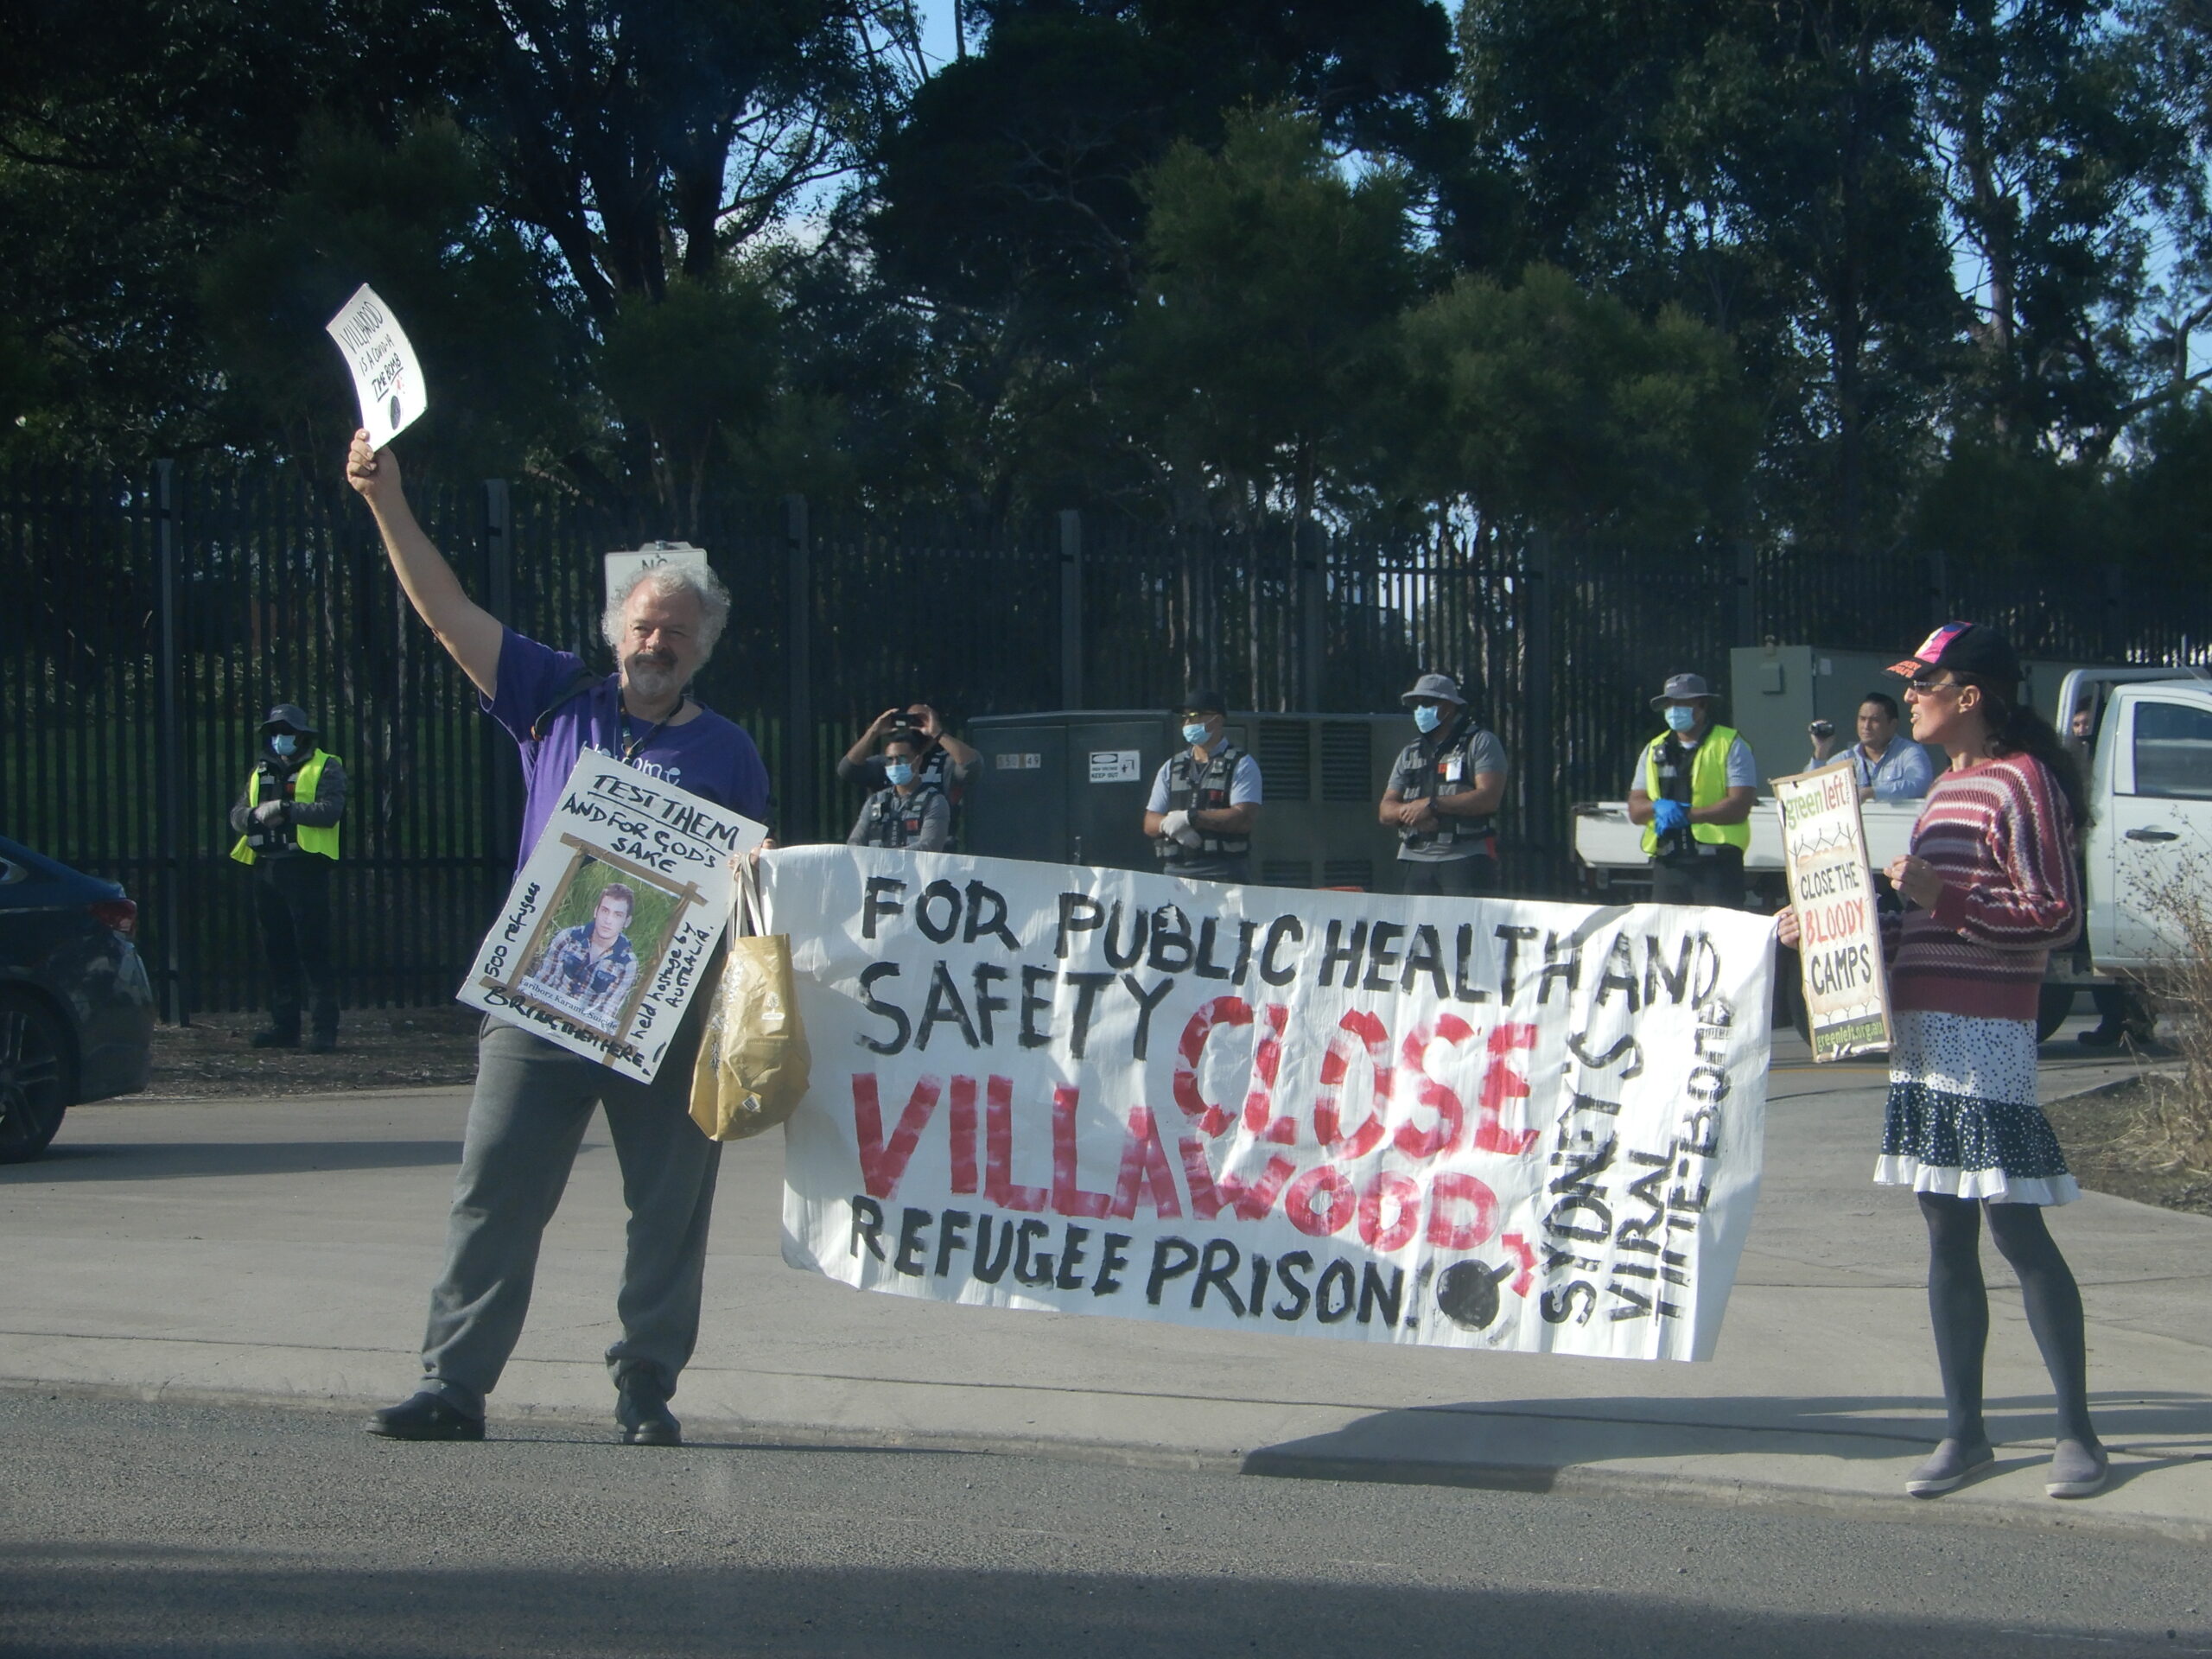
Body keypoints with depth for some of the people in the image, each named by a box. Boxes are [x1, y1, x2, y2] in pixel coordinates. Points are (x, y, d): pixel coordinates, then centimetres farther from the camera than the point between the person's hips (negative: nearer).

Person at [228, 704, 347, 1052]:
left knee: (313, 951, -8)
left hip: (305, 869, -6)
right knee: (278, 953, 9)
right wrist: (255, 815, -10)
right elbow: (236, 815, 12)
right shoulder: (261, 771, 19)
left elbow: (330, 811, -15)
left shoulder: (325, 768, 1)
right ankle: (284, 1026, 14)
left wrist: (286, 809, -21)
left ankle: (323, 1030, -9)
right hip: (266, 868, 6)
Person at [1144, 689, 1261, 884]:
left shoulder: (1241, 765, 4)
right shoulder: (1171, 767, 20)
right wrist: (1169, 824, -8)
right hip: (1175, 872, 5)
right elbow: (1150, 823, 16)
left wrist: (1190, 817, -11)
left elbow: (1244, 819, -9)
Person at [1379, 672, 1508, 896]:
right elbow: (1386, 811, 15)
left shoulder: (1481, 743, 2)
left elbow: (1489, 798, -12)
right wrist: (1407, 812, -10)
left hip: (1466, 859, -5)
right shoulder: (1409, 754, 21)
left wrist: (1432, 804, -14)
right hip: (1414, 859, 5)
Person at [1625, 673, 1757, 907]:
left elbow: (1739, 806, -9)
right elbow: (1635, 810, 12)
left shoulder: (1730, 745, 2)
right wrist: (1658, 807, -12)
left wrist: (1686, 814, -16)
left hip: (1717, 864, -5)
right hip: (1667, 864, 5)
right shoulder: (1654, 750, 17)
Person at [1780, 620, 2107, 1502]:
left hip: (1986, 1037, -9)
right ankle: (1964, 1430, 14)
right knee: (1946, 1237, 9)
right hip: (1922, 1031, 9)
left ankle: (2077, 1432, 1)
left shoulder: (2022, 781, -9)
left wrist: (1944, 897, -23)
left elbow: (2057, 915, -15)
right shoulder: (1946, 786, 19)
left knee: (2014, 1226, -6)